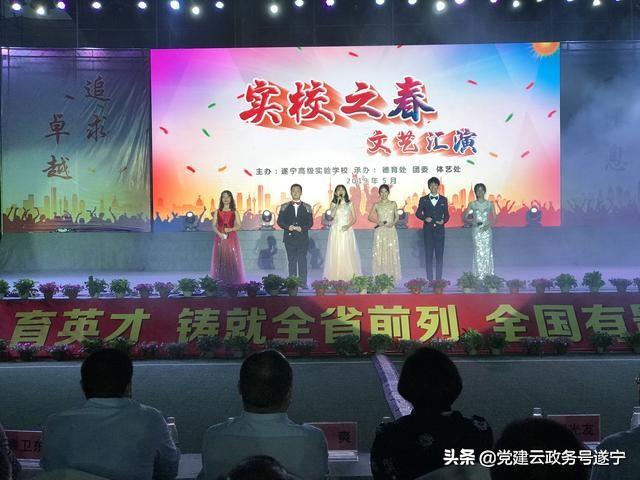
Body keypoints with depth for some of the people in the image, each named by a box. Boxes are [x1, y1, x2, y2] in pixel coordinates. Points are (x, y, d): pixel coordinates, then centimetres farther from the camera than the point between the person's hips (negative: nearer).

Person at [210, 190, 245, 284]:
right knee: (220, 260, -2)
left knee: (232, 259, -4)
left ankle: (234, 282, 0)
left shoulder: (235, 212, 6)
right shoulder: (217, 212, 8)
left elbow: (238, 226, 0)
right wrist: (219, 233, -15)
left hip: (231, 238, -1)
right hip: (220, 238, 1)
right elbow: (214, 226, 3)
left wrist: (230, 229, -18)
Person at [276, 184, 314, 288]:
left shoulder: (307, 207, 8)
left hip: (303, 238, 0)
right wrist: (288, 227, -14)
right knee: (292, 261, 4)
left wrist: (302, 228, -13)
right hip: (289, 238, 1)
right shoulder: (284, 207, 9)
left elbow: (310, 222, 4)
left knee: (302, 260, -1)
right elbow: (280, 221, 4)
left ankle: (303, 283, 3)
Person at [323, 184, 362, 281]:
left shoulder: (349, 203, 8)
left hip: (347, 230, 1)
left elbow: (354, 218, 6)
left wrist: (348, 225, -11)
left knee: (348, 253, -3)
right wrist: (338, 203, -13)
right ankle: (335, 278, 1)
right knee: (336, 253, -3)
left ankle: (349, 277, 3)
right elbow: (332, 215, -12)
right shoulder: (334, 203, 6)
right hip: (336, 231, 0)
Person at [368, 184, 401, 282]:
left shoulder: (393, 204, 6)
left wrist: (393, 223, -10)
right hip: (380, 231, 0)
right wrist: (377, 222, -12)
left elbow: (397, 216, 9)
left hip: (391, 231, 1)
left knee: (391, 252, 0)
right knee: (380, 253, -1)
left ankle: (391, 276, 8)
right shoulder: (376, 205, 4)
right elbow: (370, 217, 5)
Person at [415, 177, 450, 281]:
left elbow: (446, 214, 12)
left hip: (439, 230, 1)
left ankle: (439, 279, 7)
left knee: (439, 255, 1)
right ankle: (429, 279, 6)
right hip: (428, 230, -1)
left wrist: (444, 221, -8)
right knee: (428, 255, 1)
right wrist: (425, 218, -11)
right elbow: (418, 213, 8)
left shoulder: (443, 199, 10)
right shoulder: (423, 200, 7)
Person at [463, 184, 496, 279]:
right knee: (478, 252, -4)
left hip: (487, 230, 0)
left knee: (487, 252, -3)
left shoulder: (490, 204, 5)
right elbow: (464, 218, 4)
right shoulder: (472, 204, 4)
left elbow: (495, 218, 4)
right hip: (476, 231, 0)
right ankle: (479, 275, 0)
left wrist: (489, 225, -12)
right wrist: (472, 222, -14)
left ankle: (488, 275, 5)